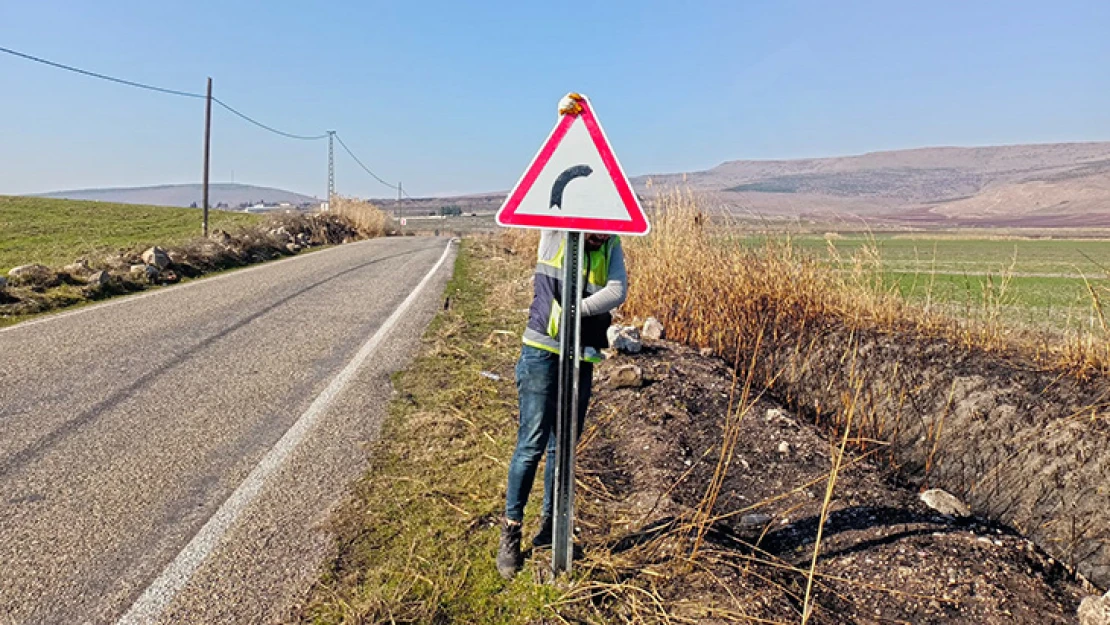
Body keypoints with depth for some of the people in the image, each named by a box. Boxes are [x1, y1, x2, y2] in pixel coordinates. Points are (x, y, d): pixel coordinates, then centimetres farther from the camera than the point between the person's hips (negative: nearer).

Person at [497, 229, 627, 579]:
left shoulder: (611, 247, 4)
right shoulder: (554, 234, 0)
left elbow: (617, 292, -10)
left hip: (581, 358, 3)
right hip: (543, 352, -3)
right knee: (532, 443, -6)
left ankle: (549, 527, 27)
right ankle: (510, 531, 9)